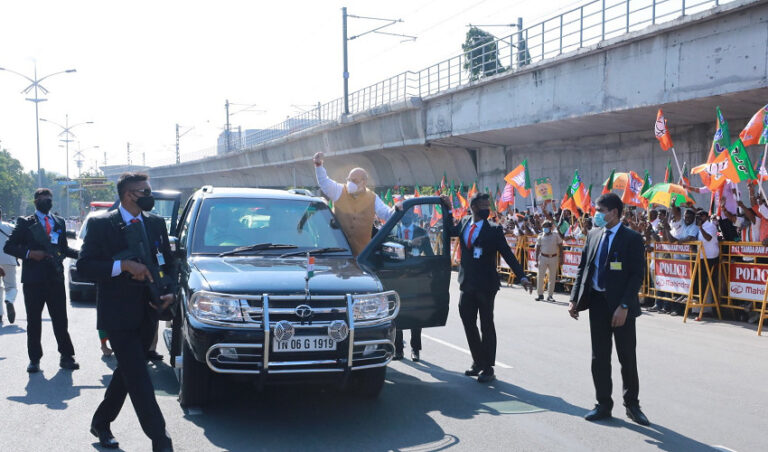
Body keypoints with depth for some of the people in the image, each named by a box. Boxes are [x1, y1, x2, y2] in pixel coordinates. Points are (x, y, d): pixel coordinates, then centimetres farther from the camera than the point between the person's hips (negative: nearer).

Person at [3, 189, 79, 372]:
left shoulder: (59, 222, 14)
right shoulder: (25, 223, 3)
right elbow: (9, 246, 0)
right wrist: (29, 253, -15)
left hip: (56, 278, 2)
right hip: (33, 279, -2)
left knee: (60, 320, 1)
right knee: (33, 321, 5)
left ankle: (66, 356, 7)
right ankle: (34, 359, 13)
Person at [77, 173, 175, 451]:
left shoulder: (156, 223, 8)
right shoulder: (101, 225, -7)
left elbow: (168, 262, 14)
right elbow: (84, 266, -11)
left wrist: (170, 292, -3)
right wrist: (123, 265, -23)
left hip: (147, 314, 6)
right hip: (118, 314, -6)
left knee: (127, 372, 17)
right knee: (138, 378, -8)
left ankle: (101, 423, 36)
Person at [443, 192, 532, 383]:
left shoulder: (494, 230, -8)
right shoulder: (463, 223, 5)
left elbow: (508, 254, -10)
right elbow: (450, 231, 25)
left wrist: (522, 277, -17)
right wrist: (448, 210, 14)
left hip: (485, 285, -5)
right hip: (467, 284, 5)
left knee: (487, 326, 2)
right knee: (468, 323, 12)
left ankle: (488, 368, 11)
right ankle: (478, 362, 27)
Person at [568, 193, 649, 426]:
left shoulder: (632, 238, -9)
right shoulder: (593, 235, 9)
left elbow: (637, 275, -12)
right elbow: (583, 268, 12)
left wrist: (624, 306, -19)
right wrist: (575, 299, 4)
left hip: (621, 306, -5)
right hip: (597, 302, 5)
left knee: (627, 358, 6)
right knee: (599, 357, 10)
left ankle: (632, 405, 20)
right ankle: (603, 405, 21)